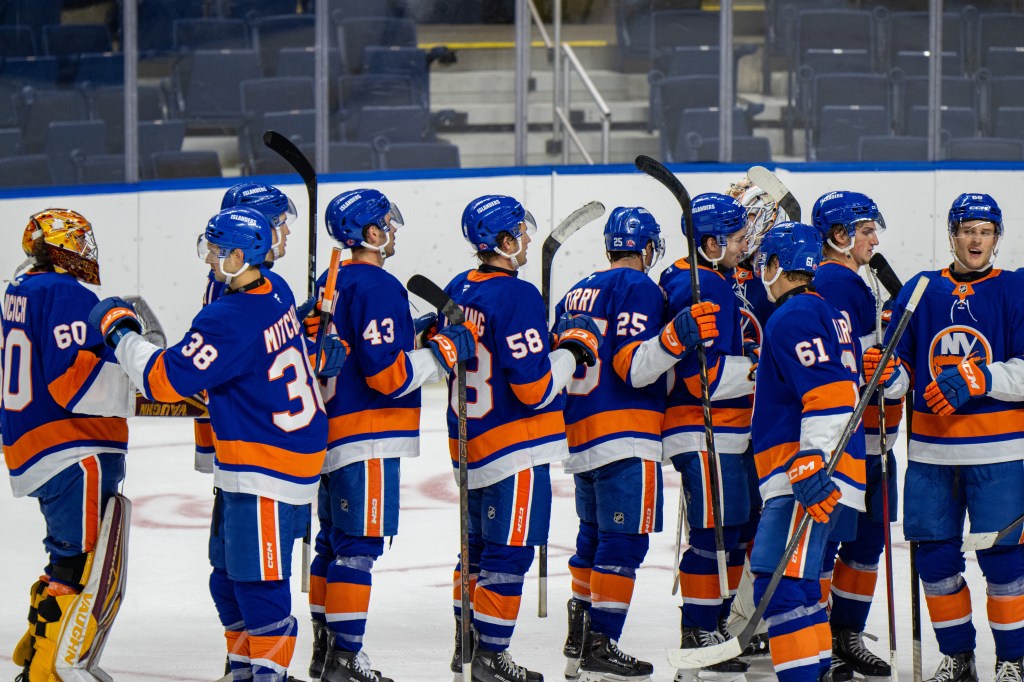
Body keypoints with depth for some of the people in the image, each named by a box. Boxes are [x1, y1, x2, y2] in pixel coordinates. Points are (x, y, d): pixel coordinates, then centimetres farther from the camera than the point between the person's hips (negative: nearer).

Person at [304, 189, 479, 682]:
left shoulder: (330, 283, 13)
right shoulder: (378, 287, -16)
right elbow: (387, 374, -21)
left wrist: (411, 337, 20)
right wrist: (444, 351, -13)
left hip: (333, 431, 10)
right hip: (368, 438, -10)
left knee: (335, 543, 15)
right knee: (359, 547, -8)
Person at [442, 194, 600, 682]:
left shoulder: (458, 291, 6)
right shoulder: (518, 297, -20)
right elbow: (537, 388, -22)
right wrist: (571, 349, -4)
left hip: (471, 440, 9)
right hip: (515, 449, -9)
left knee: (479, 546, 19)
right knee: (509, 551, -2)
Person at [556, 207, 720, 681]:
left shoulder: (578, 293, 16)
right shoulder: (638, 288, -9)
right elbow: (634, 367, -19)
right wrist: (676, 337, -30)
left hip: (580, 436, 9)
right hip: (624, 437, -9)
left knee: (595, 536, 18)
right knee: (623, 540, -7)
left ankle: (578, 641, 22)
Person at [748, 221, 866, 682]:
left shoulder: (794, 316, -10)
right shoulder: (827, 313, 22)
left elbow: (827, 395, -21)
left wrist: (811, 466, -26)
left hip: (807, 476, -11)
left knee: (782, 585, -17)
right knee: (796, 584, 20)